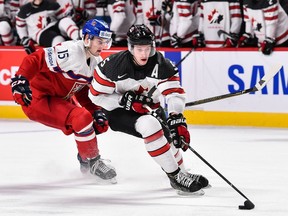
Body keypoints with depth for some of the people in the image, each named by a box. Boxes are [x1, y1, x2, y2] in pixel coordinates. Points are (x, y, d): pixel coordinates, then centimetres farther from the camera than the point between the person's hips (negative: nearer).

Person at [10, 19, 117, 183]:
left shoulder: (97, 62, 4)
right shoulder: (70, 51, -25)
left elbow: (84, 93, 11)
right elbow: (34, 60, -27)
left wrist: (96, 112, -2)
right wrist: (20, 79, -38)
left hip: (60, 99, 10)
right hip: (37, 98, -10)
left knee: (100, 124, 12)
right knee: (82, 118, -25)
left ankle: (85, 161, 27)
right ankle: (92, 162, -10)